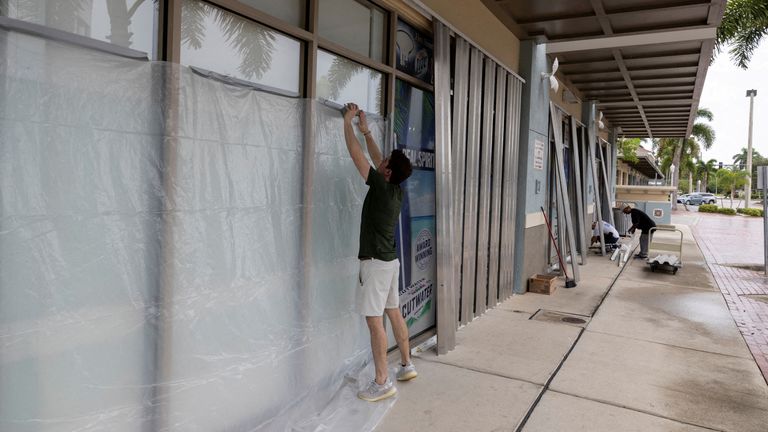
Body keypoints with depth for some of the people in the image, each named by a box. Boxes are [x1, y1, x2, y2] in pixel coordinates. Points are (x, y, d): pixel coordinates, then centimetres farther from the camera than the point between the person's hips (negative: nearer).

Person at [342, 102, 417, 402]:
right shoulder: (396, 189, 5)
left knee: (374, 320, -6)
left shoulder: (382, 188, -17)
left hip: (376, 262, -9)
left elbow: (356, 154, -13)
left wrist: (347, 121, -2)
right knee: (394, 313, 17)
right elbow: (377, 159, 20)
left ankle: (382, 383, -1)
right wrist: (366, 130, 24)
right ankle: (406, 366, 29)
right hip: (390, 260, 9)